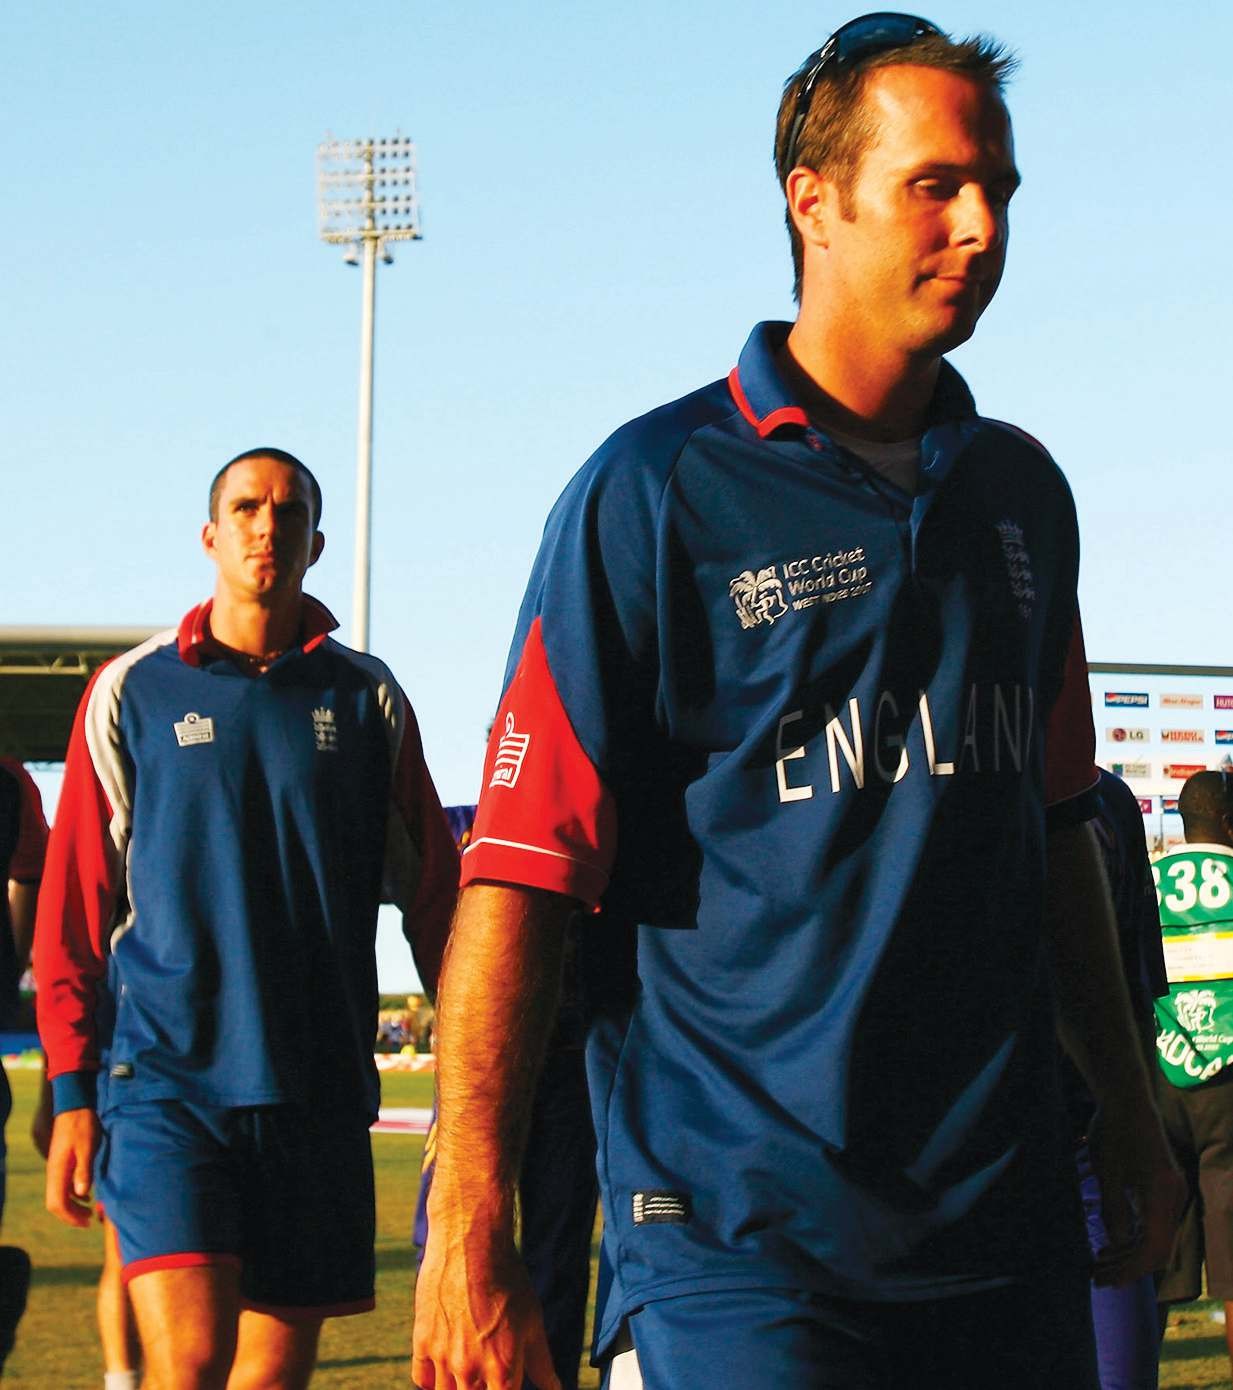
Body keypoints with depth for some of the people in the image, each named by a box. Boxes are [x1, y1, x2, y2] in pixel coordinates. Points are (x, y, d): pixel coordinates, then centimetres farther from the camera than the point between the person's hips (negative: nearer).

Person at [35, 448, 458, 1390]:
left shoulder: (366, 697, 8)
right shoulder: (134, 692, 5)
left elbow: (434, 890, 10)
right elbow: (74, 904, 6)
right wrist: (72, 1090, 1)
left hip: (319, 1089, 2)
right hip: (164, 1074, -2)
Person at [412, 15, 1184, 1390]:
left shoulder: (1021, 491, 11)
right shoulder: (654, 491, -7)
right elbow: (520, 868, -11)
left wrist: (1124, 1107, 22)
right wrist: (468, 1230, -17)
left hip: (1008, 1219, 6)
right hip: (737, 1242, -5)